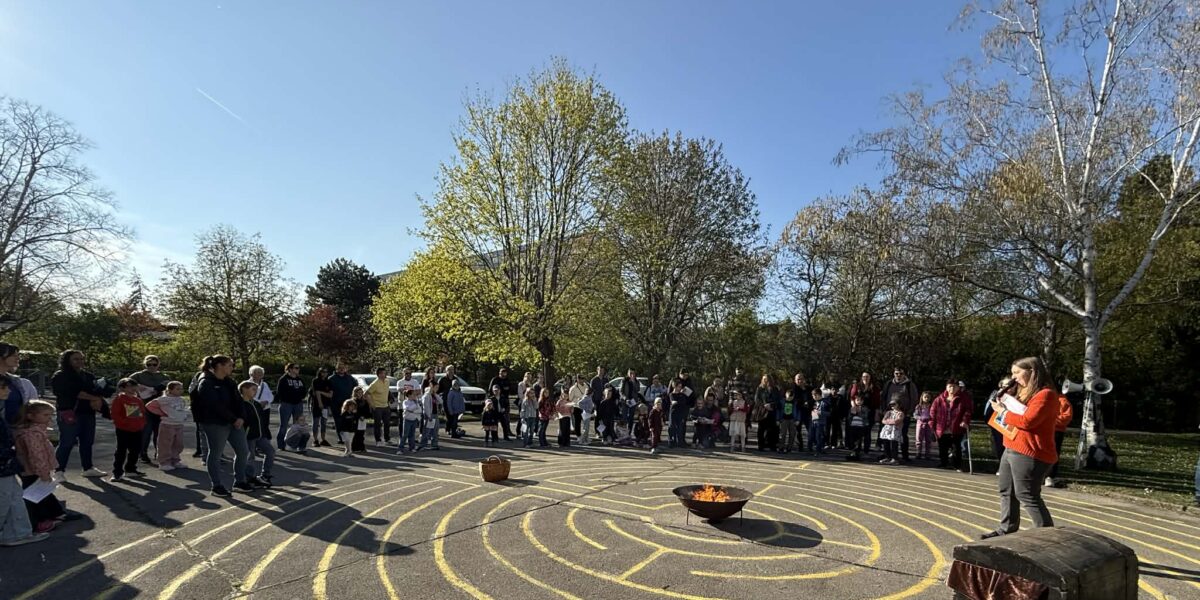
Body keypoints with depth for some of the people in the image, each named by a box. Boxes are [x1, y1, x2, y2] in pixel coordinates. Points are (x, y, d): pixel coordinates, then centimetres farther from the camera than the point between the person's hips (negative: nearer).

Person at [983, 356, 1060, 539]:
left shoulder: (1045, 394, -15)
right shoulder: (1026, 392, 17)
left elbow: (1027, 421, -24)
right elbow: (1017, 413, 24)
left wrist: (1003, 412, -11)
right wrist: (1003, 406, 5)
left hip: (1029, 454, -11)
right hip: (1012, 449, 11)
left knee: (1027, 495, -6)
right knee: (1005, 490, 17)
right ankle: (1007, 529, 27)